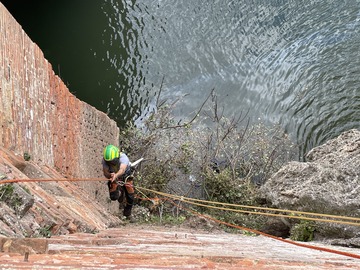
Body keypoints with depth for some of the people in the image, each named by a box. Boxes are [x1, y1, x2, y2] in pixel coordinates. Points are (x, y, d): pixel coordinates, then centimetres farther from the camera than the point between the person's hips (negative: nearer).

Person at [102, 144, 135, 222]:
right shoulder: (105, 160, -31)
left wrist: (116, 175, -77)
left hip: (125, 175, -1)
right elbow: (105, 173, -33)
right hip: (114, 177, 1)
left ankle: (128, 214, 20)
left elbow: (122, 170, -57)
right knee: (114, 197, -12)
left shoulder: (123, 157, -40)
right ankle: (120, 192, 25)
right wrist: (110, 175, -57)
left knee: (130, 197, -7)